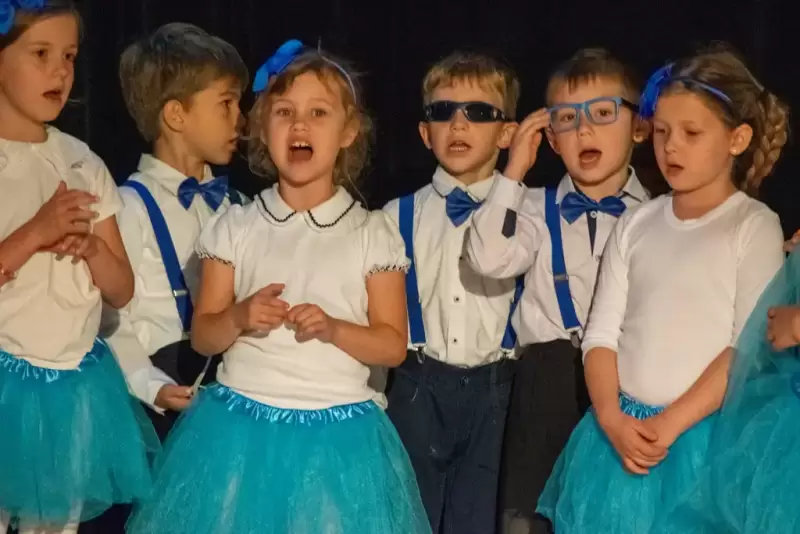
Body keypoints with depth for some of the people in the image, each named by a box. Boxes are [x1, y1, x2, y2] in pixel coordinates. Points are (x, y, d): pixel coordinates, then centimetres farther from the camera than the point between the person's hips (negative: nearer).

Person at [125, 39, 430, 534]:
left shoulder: (373, 233, -1)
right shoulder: (235, 227, 2)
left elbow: (394, 345, 0)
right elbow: (202, 336, 6)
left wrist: (334, 329, -17)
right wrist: (238, 318, -14)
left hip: (337, 434, -1)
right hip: (239, 429, 1)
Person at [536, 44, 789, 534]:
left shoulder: (754, 225, -3)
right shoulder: (637, 223, 8)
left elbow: (751, 345, -10)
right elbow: (602, 332, 5)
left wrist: (670, 424, -13)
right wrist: (612, 420, -10)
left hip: (701, 436, -3)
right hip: (620, 431, 3)